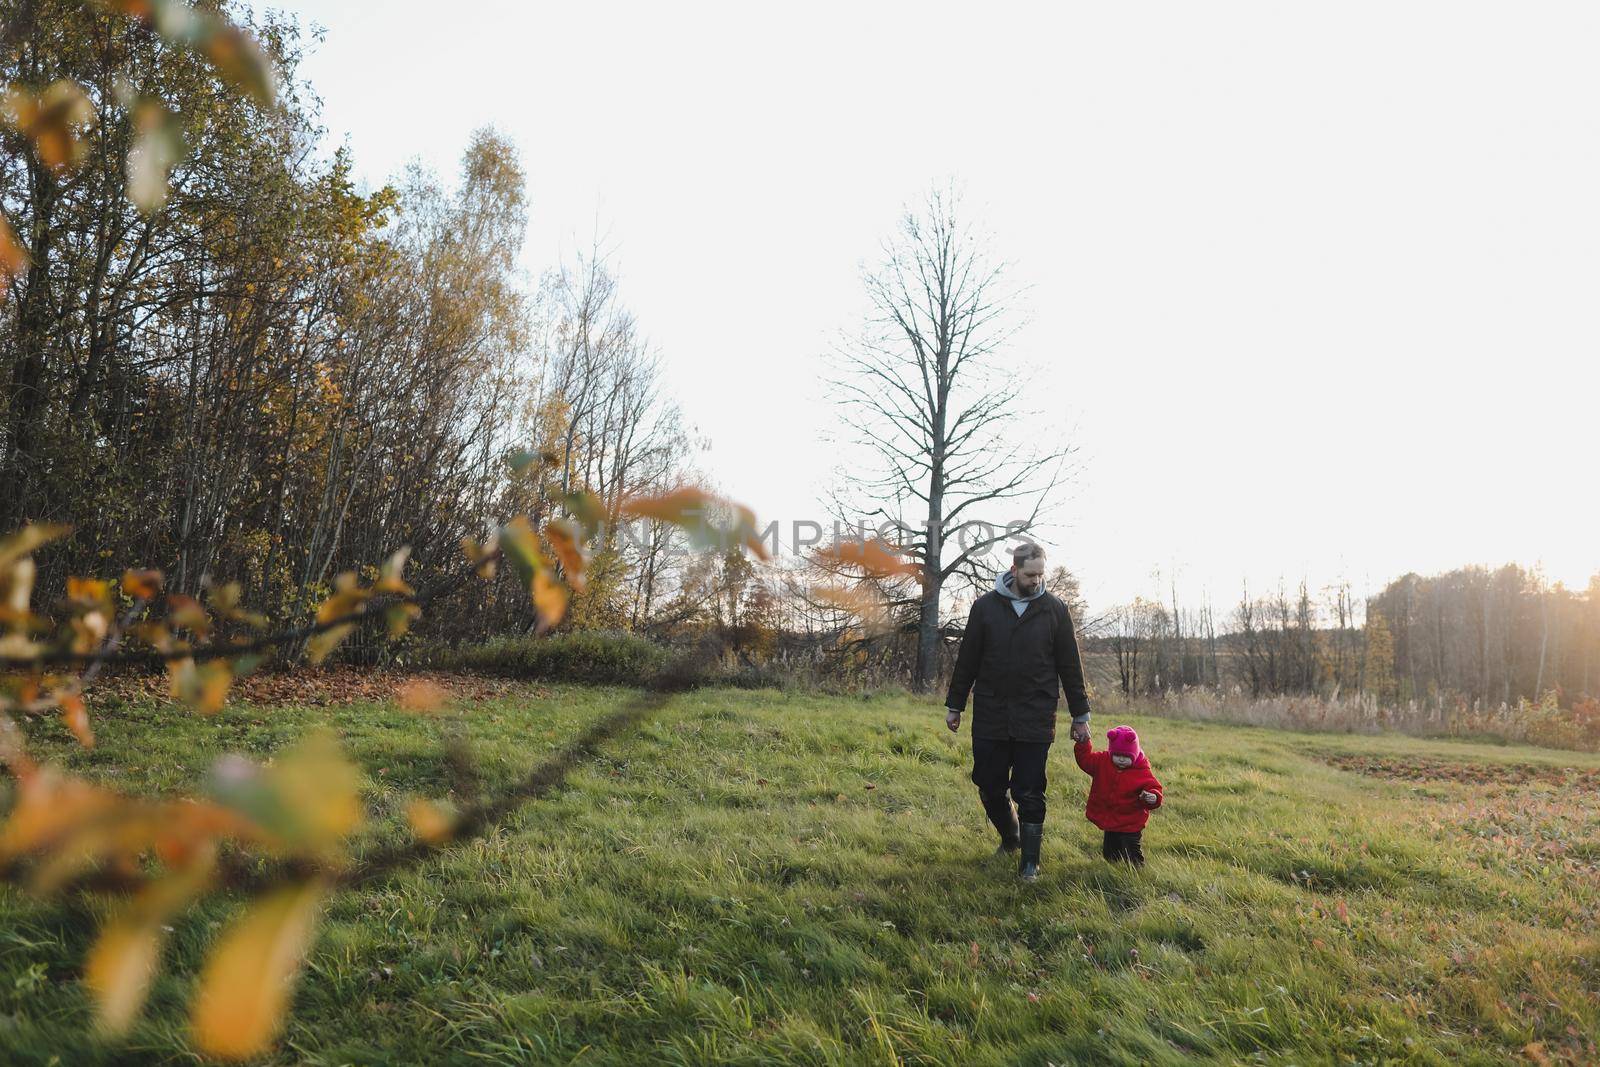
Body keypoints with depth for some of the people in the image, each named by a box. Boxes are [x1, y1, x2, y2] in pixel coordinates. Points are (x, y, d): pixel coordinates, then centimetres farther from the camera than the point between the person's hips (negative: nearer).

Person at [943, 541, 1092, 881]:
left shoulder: (1055, 609, 1)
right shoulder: (985, 606, 1)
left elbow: (1070, 666, 6)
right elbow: (967, 661, 8)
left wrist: (1080, 714, 7)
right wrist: (954, 705, 9)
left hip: (1035, 721, -1)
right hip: (990, 718, 1)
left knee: (1029, 794, 0)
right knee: (990, 788, 8)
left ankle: (1030, 860, 15)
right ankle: (1010, 837, 35)